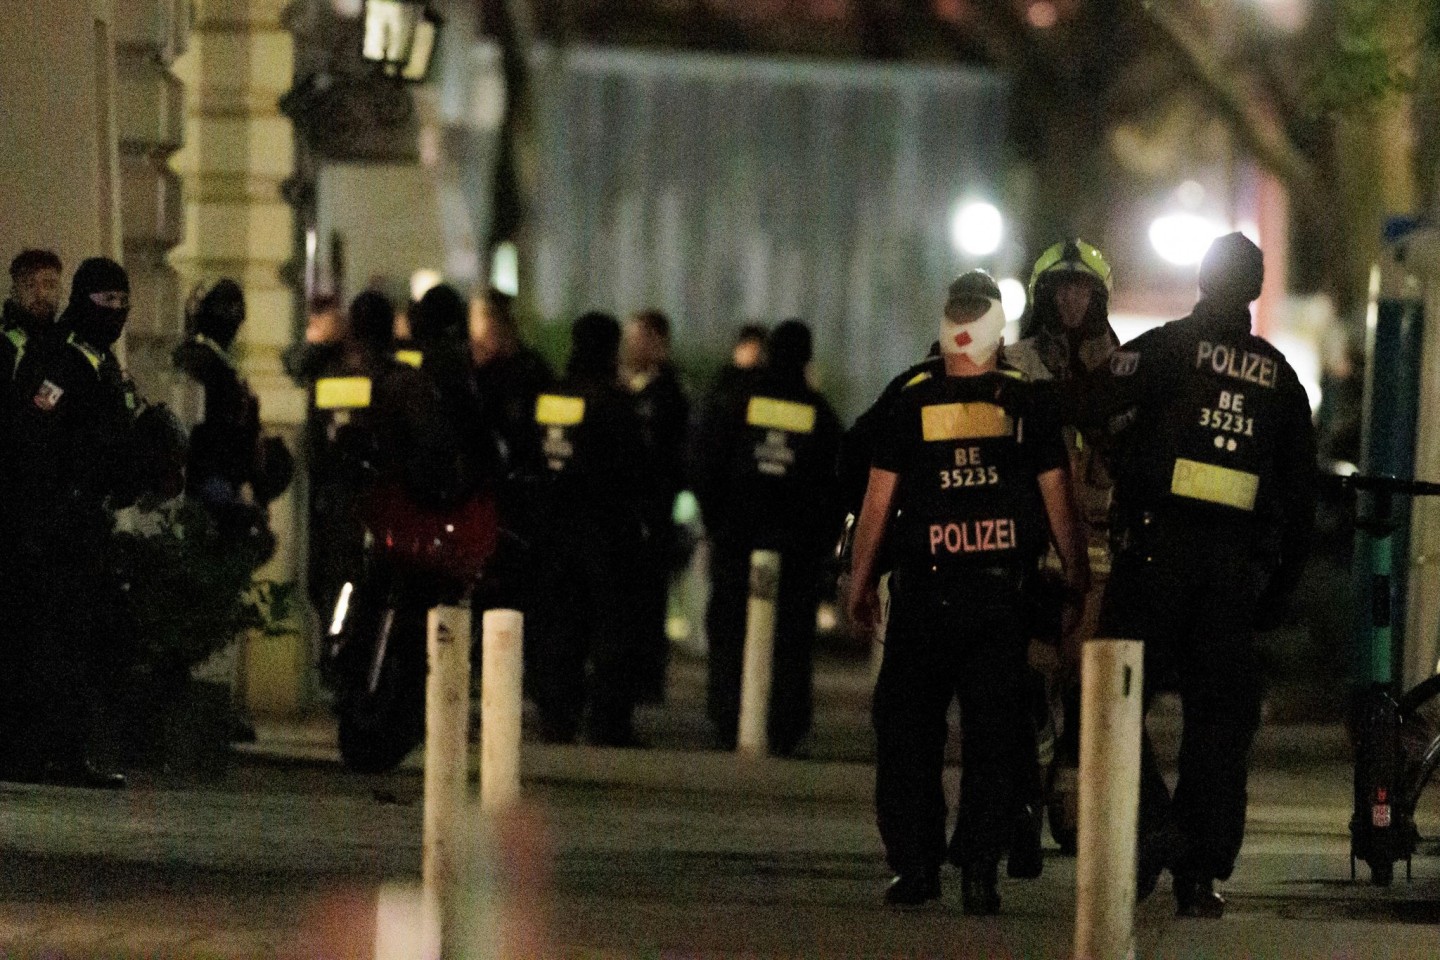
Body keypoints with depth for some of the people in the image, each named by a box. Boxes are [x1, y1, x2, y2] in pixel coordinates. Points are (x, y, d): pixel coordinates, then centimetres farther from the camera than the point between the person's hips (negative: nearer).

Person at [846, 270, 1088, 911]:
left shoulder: (910, 405, -2)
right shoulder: (1029, 404, 0)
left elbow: (877, 502, 1)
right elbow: (1059, 503, 3)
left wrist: (860, 581, 12)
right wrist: (1077, 583, 12)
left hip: (922, 593, 0)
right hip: (1001, 593, 0)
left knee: (908, 732, 9)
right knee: (994, 736, 4)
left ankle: (915, 865, 5)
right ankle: (978, 870, -3)